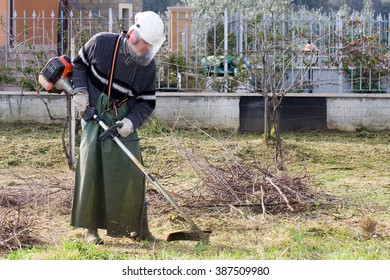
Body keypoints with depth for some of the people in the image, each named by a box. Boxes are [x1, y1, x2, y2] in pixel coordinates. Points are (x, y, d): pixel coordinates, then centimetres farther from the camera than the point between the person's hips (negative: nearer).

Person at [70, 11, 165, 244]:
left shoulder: (148, 65, -5)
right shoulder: (101, 43, -10)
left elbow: (147, 102, 1)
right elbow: (79, 64, 7)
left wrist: (132, 121, -17)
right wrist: (80, 90, -7)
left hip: (123, 122, 1)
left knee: (131, 172, -2)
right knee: (91, 169, -6)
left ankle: (139, 227, 10)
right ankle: (91, 229, 3)